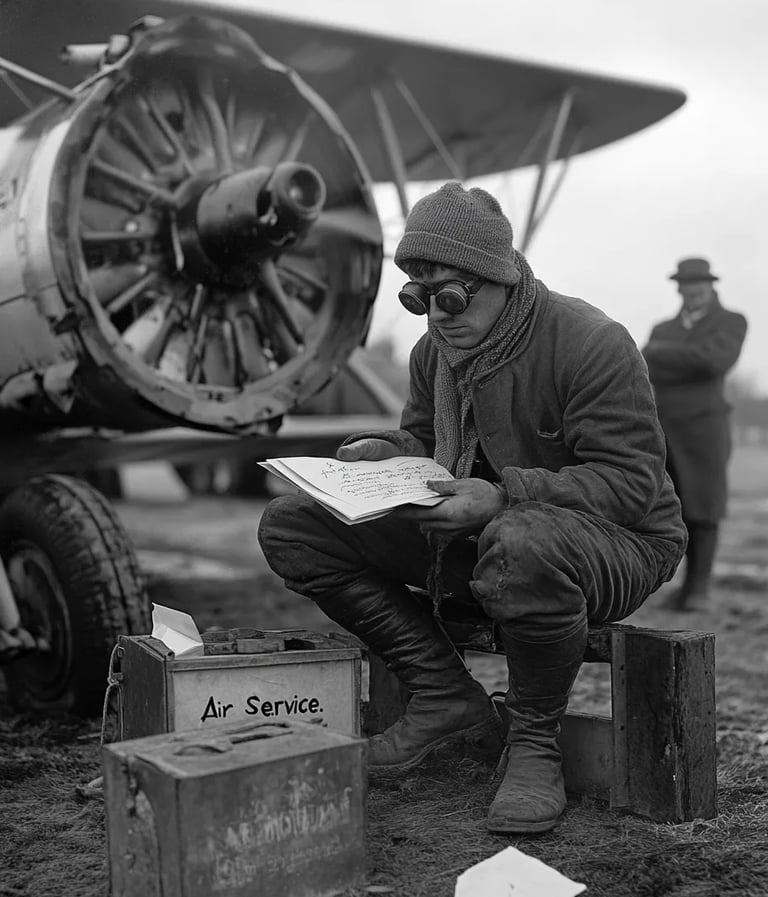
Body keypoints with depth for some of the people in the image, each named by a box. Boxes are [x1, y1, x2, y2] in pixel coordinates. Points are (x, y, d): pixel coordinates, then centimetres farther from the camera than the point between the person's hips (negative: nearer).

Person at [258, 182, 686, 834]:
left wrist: (505, 496, -34)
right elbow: (425, 438, 21)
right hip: (471, 540, 7)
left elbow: (631, 482, -22)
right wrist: (386, 451, -4)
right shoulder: (435, 351, 6)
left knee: (521, 543, -47)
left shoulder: (592, 343, -18)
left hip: (620, 544, -6)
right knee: (290, 526, -5)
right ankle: (445, 698, -6)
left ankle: (534, 743, -17)